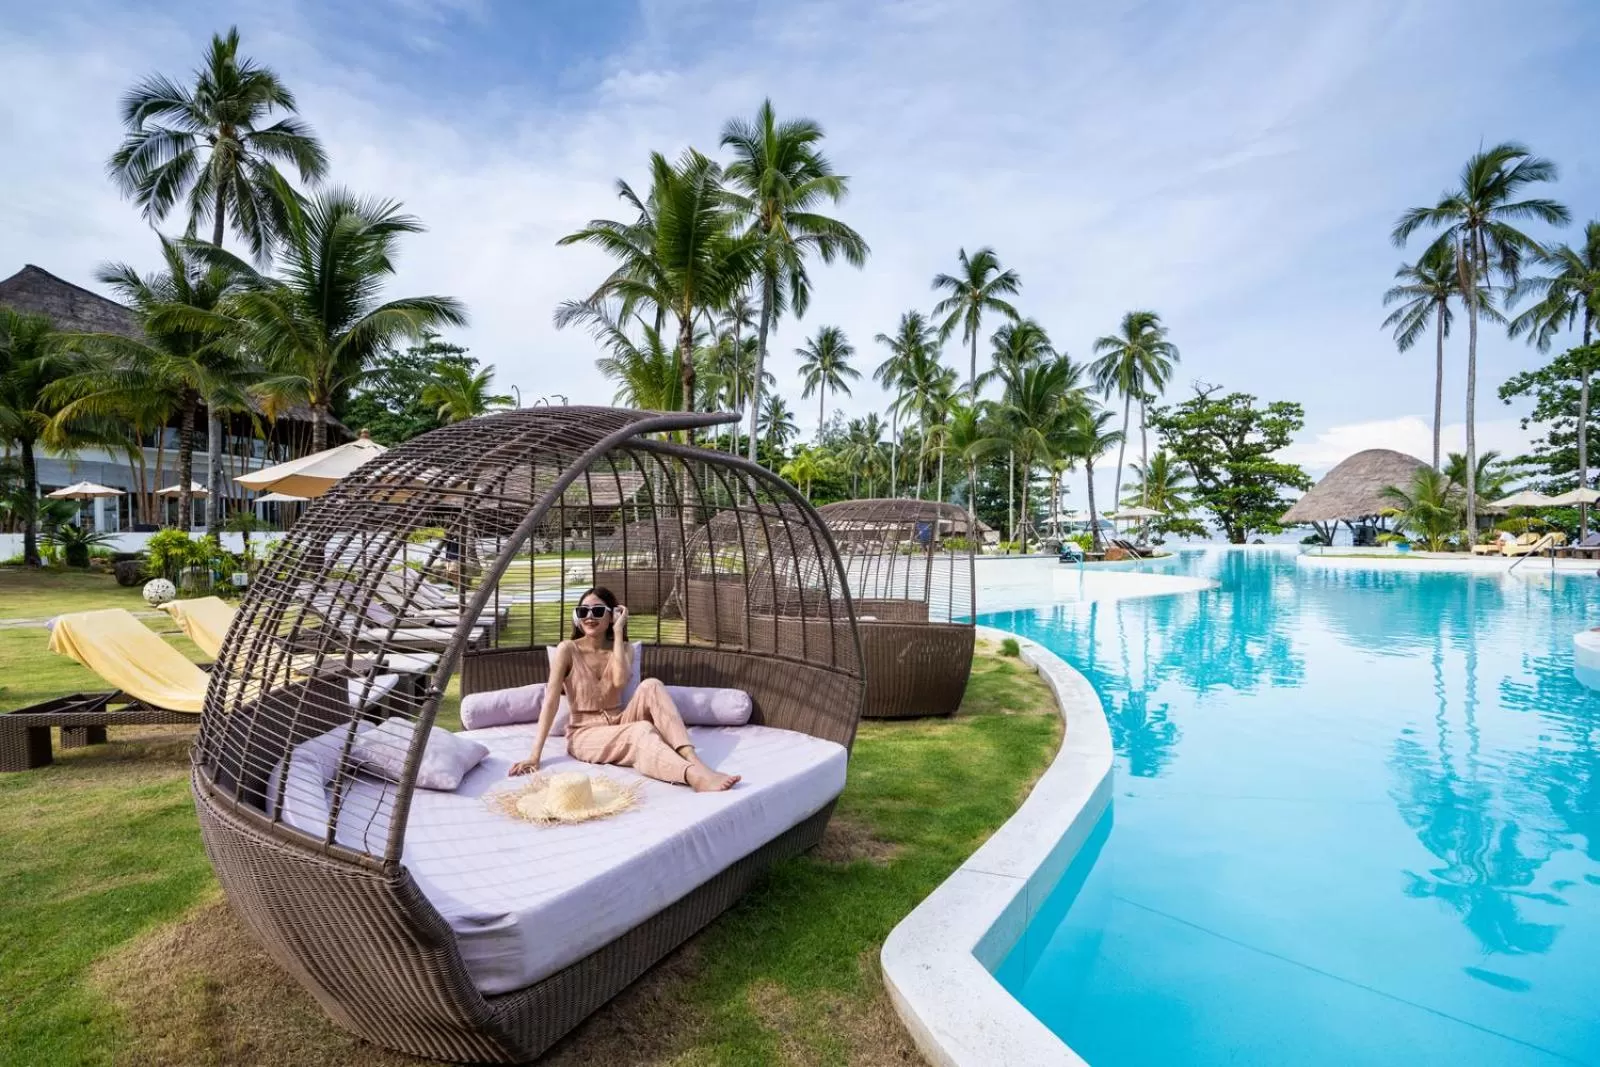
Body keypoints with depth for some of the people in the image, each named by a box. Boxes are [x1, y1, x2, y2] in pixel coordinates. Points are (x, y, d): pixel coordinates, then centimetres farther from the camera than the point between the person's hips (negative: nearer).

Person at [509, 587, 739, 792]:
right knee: (641, 731, -36)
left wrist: (618, 631, -15)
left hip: (619, 724, 4)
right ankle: (695, 775, -60)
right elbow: (551, 701, -14)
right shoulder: (567, 650, -5)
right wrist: (535, 755, -23)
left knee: (650, 685, -27)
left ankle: (691, 758, -44)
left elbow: (620, 681, -18)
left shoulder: (624, 648, 5)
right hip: (585, 734, -3)